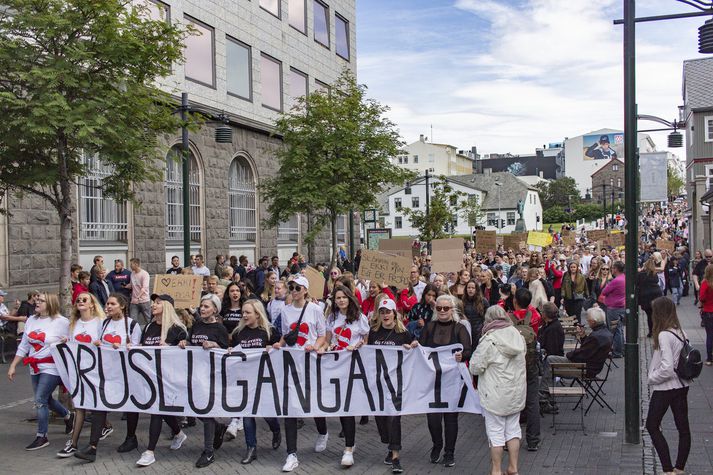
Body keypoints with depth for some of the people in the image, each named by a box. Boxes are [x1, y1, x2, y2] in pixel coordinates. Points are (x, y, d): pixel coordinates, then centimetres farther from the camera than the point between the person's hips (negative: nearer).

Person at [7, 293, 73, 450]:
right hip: (35, 368, 7)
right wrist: (13, 366, 10)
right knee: (45, 399, 16)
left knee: (40, 400, -10)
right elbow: (23, 347, 11)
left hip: (52, 368, -7)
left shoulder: (62, 322, -11)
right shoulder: (31, 321, 7)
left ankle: (42, 436, 3)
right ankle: (68, 416, 42)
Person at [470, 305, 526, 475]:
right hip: (516, 392, 5)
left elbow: (475, 368, -14)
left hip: (496, 395, -5)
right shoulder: (518, 336, 0)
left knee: (496, 432, 5)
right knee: (513, 429, 16)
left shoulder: (489, 340, -18)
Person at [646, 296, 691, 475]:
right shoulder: (681, 332, 3)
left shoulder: (664, 335, -21)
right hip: (682, 385, 8)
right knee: (683, 428, 12)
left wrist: (652, 378, -11)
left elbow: (667, 367, -27)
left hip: (665, 387, -8)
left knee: (652, 426, 6)